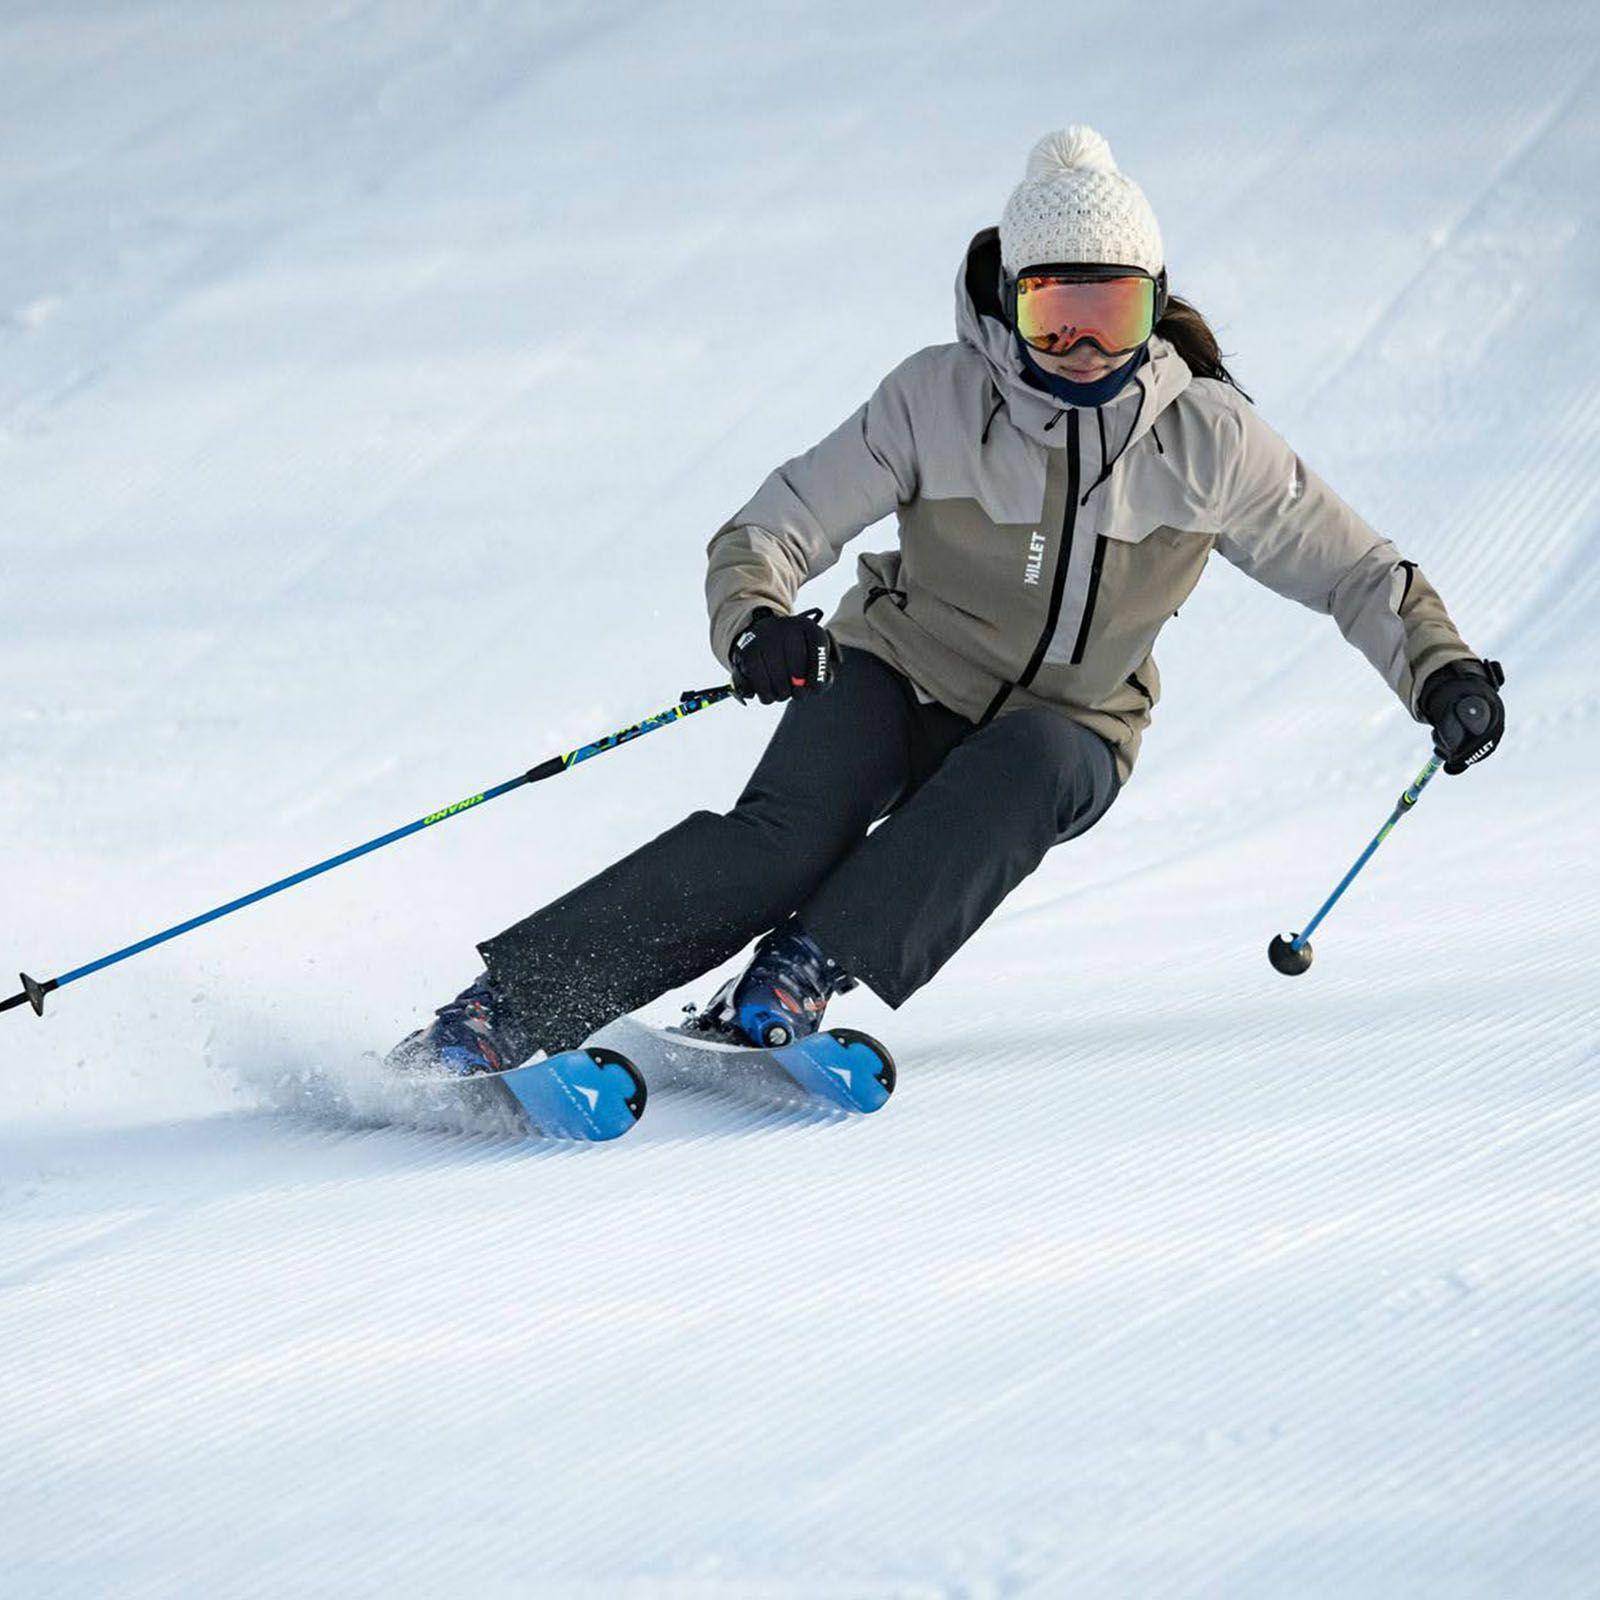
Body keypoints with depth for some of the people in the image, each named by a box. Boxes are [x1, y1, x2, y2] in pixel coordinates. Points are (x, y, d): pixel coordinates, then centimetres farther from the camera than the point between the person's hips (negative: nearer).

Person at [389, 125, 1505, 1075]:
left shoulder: (1207, 440, -8)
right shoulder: (940, 399, -11)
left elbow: (1349, 566, 3)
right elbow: (775, 528, -13)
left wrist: (1442, 668, -12)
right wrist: (756, 623, -34)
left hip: (1066, 730, 2)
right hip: (904, 676, -2)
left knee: (1021, 774, -36)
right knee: (788, 834, -30)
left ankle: (800, 976, -44)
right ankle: (508, 1006, -36)